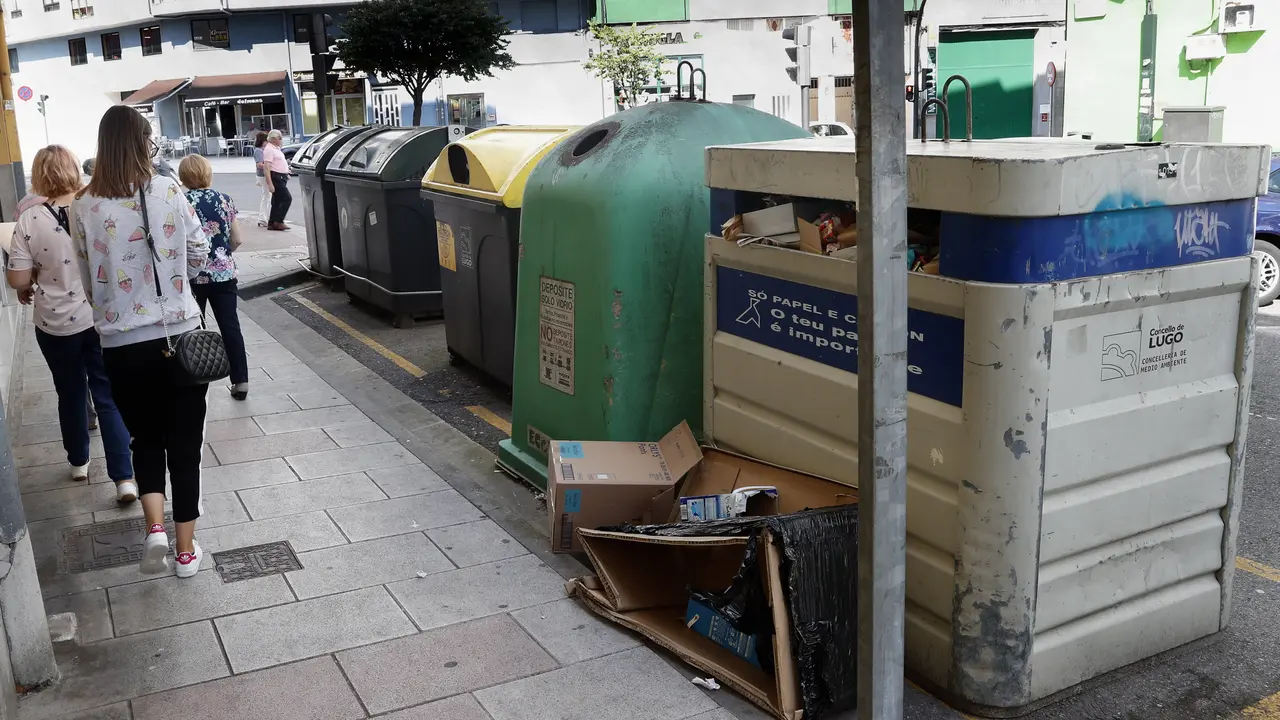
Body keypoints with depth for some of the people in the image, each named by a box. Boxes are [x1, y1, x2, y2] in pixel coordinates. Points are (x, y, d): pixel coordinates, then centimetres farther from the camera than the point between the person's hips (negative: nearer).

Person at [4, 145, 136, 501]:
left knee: (71, 393, 20)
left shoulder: (30, 218, -12)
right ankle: (124, 478, 0)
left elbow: (17, 278, -10)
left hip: (56, 324, 0)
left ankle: (78, 462, 37)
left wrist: (28, 289, 12)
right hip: (103, 318, 0)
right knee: (109, 396, 5)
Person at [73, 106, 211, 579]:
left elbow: (88, 280, 3)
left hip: (122, 345, 1)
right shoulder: (168, 192, -7)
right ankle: (186, 549, 18)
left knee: (146, 439, 21)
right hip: (179, 336, -1)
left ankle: (155, 529, 3)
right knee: (184, 443, 11)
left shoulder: (84, 207, -4)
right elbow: (199, 256, 1)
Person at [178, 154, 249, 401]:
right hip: (224, 274, 2)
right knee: (230, 326, 6)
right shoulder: (225, 200, -1)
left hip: (193, 276, -2)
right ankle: (241, 381, 6)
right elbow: (237, 240, 3)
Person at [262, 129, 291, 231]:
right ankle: (278, 221, -11)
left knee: (277, 201, 10)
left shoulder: (276, 148, 17)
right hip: (275, 177, -10)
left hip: (281, 177, 10)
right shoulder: (269, 149, -14)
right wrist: (270, 184, -26)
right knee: (287, 198, -14)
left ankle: (272, 223, 14)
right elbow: (266, 167, -21)